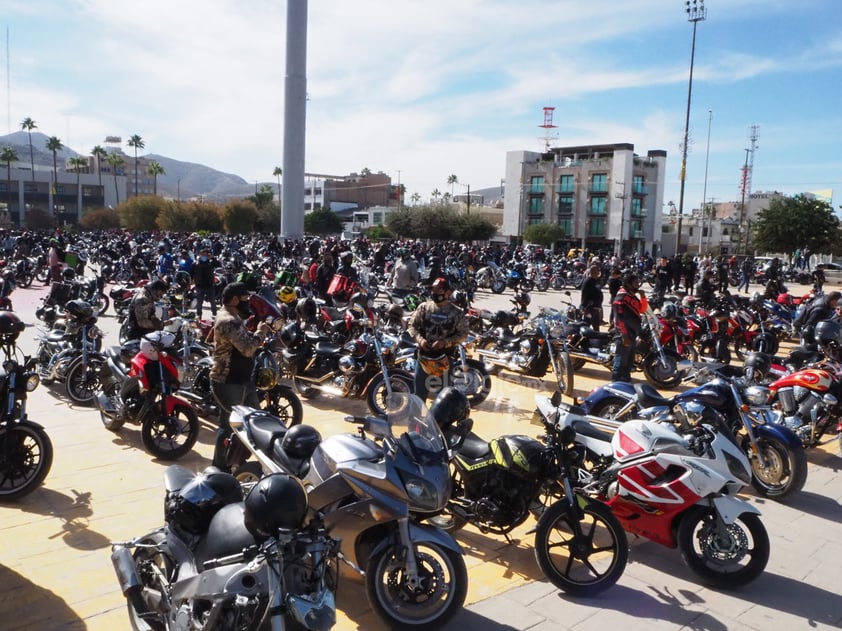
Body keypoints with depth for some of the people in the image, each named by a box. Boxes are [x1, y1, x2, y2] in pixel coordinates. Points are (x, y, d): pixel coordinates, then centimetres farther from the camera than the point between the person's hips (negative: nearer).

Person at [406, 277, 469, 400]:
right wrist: (420, 339, -14)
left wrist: (445, 342, -19)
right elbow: (411, 325, 4)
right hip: (424, 355, 2)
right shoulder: (423, 307, 1)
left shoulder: (457, 313, -5)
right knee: (419, 392, 12)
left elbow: (462, 334, -5)